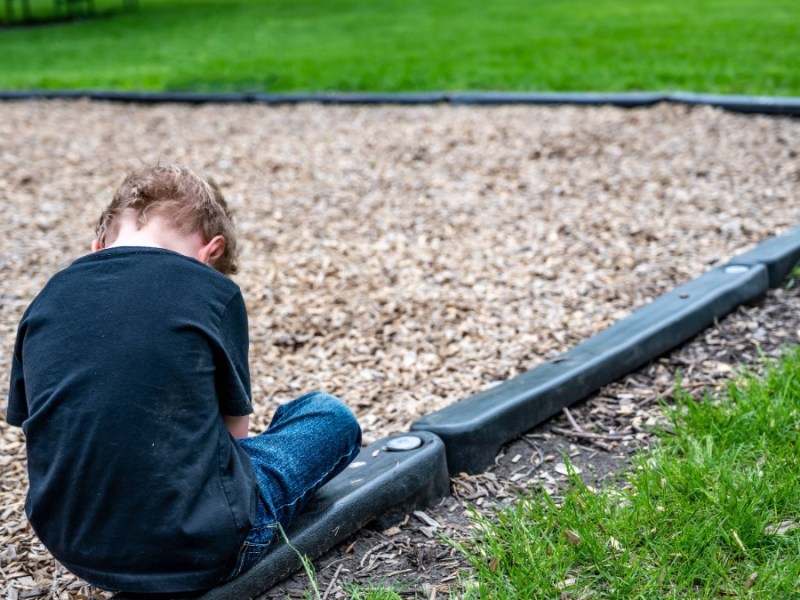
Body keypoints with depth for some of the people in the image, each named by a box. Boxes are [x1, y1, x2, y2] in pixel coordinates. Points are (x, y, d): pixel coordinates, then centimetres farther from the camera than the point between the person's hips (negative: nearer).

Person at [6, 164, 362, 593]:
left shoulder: (47, 299, 3)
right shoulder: (215, 291, -9)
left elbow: (29, 425, 10)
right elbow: (233, 429, 2)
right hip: (193, 551, -3)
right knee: (331, 417, 15)